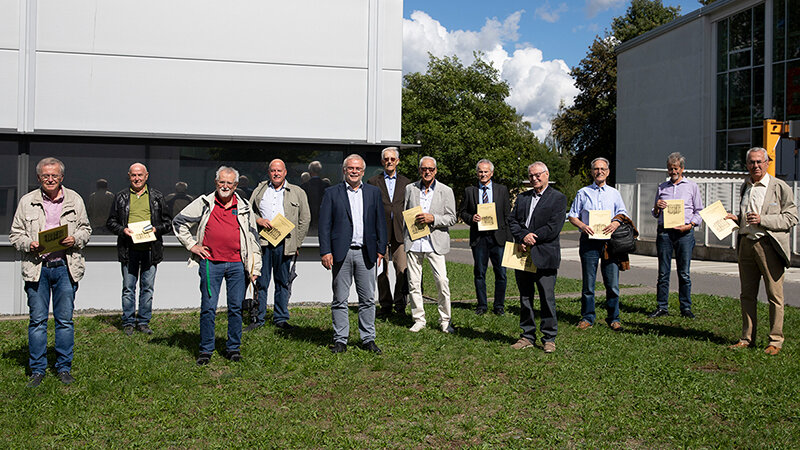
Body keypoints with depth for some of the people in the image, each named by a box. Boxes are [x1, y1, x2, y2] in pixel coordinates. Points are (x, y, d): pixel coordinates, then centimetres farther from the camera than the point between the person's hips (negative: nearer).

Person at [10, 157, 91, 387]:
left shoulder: (74, 199, 8)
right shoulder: (27, 201, 6)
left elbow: (85, 228, 14)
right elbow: (15, 233, 9)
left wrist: (75, 239, -7)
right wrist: (29, 244, -11)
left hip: (65, 267, 0)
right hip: (37, 267, 0)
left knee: (65, 320, 6)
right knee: (37, 320, 4)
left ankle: (64, 368, 17)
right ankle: (37, 370, 16)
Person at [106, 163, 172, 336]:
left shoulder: (157, 197, 10)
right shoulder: (121, 197, 10)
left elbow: (168, 223, 11)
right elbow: (110, 222, 12)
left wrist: (156, 229, -8)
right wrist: (122, 230, -8)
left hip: (150, 249, 0)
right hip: (128, 249, 0)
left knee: (147, 287, 5)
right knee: (128, 287, 4)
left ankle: (144, 321, 15)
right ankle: (128, 322, 14)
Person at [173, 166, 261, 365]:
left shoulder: (244, 207, 11)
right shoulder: (204, 203, 7)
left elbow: (253, 238, 12)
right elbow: (179, 222, 13)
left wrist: (254, 268, 7)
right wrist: (191, 245, 5)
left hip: (237, 264, 1)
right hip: (210, 263, -1)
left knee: (236, 308, 5)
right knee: (208, 307, 0)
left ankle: (233, 348, 18)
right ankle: (206, 350, 11)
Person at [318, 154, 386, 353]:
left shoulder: (373, 192, 11)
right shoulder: (332, 193, 4)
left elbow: (380, 222, 12)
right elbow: (324, 224, 0)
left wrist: (381, 249, 6)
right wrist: (325, 252, -7)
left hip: (366, 253, 2)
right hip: (341, 253, -2)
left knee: (368, 299, 6)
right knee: (340, 300, 4)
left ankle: (368, 339, 17)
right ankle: (340, 340, 13)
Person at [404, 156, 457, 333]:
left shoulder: (446, 191, 5)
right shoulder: (410, 189, 10)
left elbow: (452, 218, 0)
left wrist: (433, 218, -14)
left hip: (435, 243, -2)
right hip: (413, 242, 2)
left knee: (442, 282, -7)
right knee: (413, 283, 4)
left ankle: (445, 320, 8)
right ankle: (419, 320, 16)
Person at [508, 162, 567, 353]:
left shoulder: (558, 198, 1)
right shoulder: (522, 197, 17)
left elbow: (554, 228, -10)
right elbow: (512, 221, 7)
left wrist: (532, 238, -10)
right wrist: (523, 237, -10)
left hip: (544, 256, -5)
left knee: (547, 298, -1)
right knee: (525, 297, 10)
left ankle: (549, 338, 11)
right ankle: (527, 336, 20)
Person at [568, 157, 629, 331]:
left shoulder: (614, 193, 15)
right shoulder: (583, 193, 10)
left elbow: (624, 215, 13)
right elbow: (572, 216, 10)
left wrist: (616, 223, -9)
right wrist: (582, 225, -10)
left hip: (609, 241, 1)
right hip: (589, 240, -1)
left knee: (612, 283, -2)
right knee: (588, 282, 2)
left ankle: (613, 318, 10)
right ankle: (587, 318, 12)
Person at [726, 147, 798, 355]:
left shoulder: (780, 187, -2)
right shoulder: (744, 187, 16)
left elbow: (792, 217, -6)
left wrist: (762, 220, -15)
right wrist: (736, 219, 6)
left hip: (769, 245, -5)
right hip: (746, 243, 5)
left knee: (774, 295, 0)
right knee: (747, 294, 10)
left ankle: (775, 341, 11)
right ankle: (747, 338, 19)